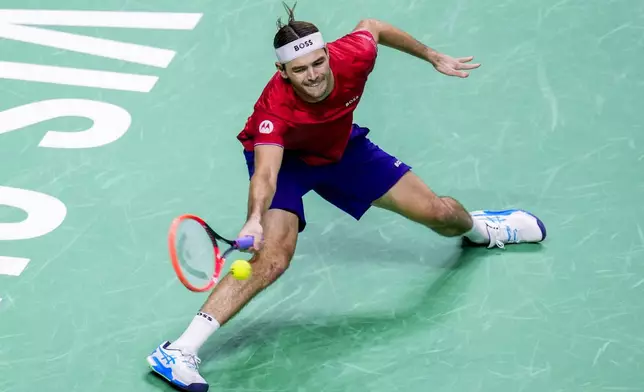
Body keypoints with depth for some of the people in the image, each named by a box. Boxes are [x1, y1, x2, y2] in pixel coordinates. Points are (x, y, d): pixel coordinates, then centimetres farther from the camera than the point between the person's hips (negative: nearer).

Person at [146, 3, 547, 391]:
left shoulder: (353, 57, -32)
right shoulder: (276, 108, -43)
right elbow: (265, 175, -53)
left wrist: (435, 57, 3)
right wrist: (255, 219, -75)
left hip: (341, 147, 5)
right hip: (282, 157, -4)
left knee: (439, 213, 5)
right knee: (273, 257, -30)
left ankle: (476, 227, 47)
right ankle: (180, 350, -28)